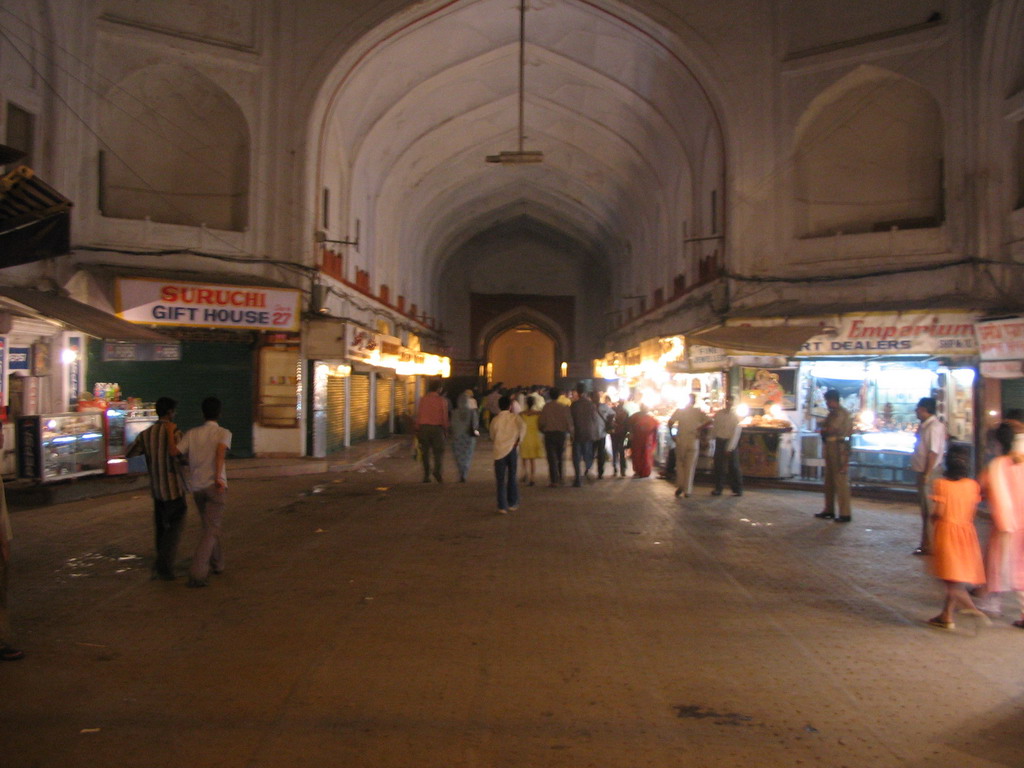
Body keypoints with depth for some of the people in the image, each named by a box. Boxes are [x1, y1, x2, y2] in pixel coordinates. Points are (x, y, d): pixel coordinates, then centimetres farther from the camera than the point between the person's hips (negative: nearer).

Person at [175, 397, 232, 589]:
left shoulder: (192, 434, 7)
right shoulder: (223, 433, -3)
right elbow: (221, 450, -23)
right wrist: (218, 476, -28)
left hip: (197, 487, 4)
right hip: (215, 486, -4)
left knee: (209, 526, 22)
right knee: (211, 530, -3)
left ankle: (217, 563, 33)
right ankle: (197, 574, -14)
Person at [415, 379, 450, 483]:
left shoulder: (423, 399, 4)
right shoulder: (442, 400, -2)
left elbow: (418, 415, 4)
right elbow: (444, 416, -1)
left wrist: (418, 430, 9)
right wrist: (445, 429, 10)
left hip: (424, 427, 2)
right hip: (437, 427, -2)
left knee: (425, 451, 9)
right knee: (438, 451, 5)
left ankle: (426, 475, 6)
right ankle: (437, 471, -17)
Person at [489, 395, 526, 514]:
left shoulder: (495, 420, 0)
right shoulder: (515, 417, -1)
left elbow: (492, 437, 7)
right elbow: (523, 425, -20)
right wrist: (519, 439, -10)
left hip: (500, 452, -1)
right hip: (512, 450, 1)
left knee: (500, 480, 3)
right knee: (512, 477, 15)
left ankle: (502, 507, -2)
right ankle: (512, 504, 20)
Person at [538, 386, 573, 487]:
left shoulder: (546, 407, -6)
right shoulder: (564, 407, -4)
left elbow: (541, 422, -6)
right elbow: (569, 422, -4)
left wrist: (542, 430, 14)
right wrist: (570, 433, 11)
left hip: (549, 434, -2)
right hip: (561, 433, 2)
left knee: (552, 458, 2)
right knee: (561, 457, 19)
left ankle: (554, 481, -1)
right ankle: (561, 478, 23)